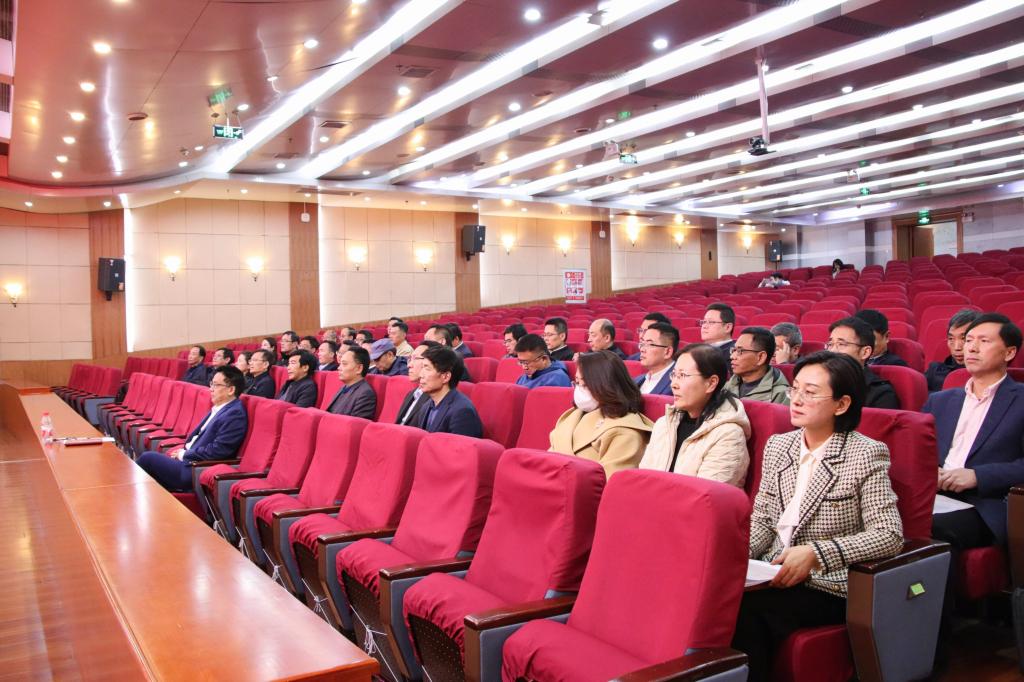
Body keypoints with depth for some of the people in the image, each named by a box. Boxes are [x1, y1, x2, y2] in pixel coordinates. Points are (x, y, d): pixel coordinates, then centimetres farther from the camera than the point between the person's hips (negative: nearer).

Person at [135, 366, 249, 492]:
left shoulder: (235, 414, -18)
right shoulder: (219, 408, 12)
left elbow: (217, 451, -23)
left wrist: (184, 455, -11)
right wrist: (183, 450, 3)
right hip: (191, 460, 9)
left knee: (147, 458, -4)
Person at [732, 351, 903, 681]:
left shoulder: (866, 454, -7)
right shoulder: (777, 445, 10)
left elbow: (890, 535, -14)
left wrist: (815, 554, -21)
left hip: (827, 587, -4)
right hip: (775, 576, 5)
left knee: (744, 611, -29)